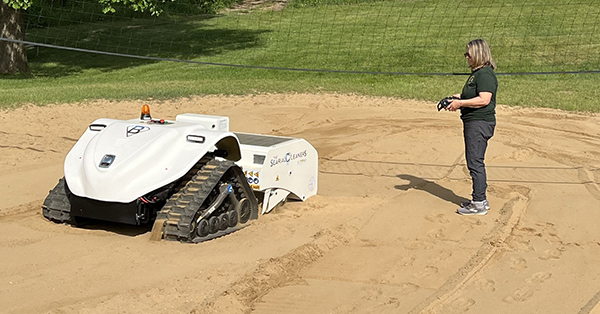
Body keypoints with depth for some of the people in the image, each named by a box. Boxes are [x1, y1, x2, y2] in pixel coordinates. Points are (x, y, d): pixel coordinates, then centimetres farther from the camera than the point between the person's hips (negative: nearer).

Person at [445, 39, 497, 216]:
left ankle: (479, 204, -4)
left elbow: (484, 99, -25)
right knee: (475, 162, 16)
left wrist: (460, 103, -21)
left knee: (475, 163, -8)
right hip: (473, 123, 11)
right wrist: (459, 97, 15)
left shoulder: (485, 74, -16)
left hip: (480, 123, -11)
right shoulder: (476, 73, 18)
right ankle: (480, 199, 25)